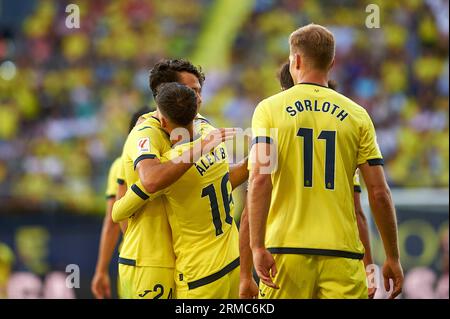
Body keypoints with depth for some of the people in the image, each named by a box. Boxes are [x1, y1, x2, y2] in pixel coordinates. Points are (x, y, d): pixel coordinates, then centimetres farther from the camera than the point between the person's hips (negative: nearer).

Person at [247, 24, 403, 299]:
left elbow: (260, 179, -10)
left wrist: (258, 247, -12)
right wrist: (393, 258, 11)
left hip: (286, 249, -1)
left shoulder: (270, 109, 3)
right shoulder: (357, 115, 7)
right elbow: (379, 193, 3)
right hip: (342, 254, 1)